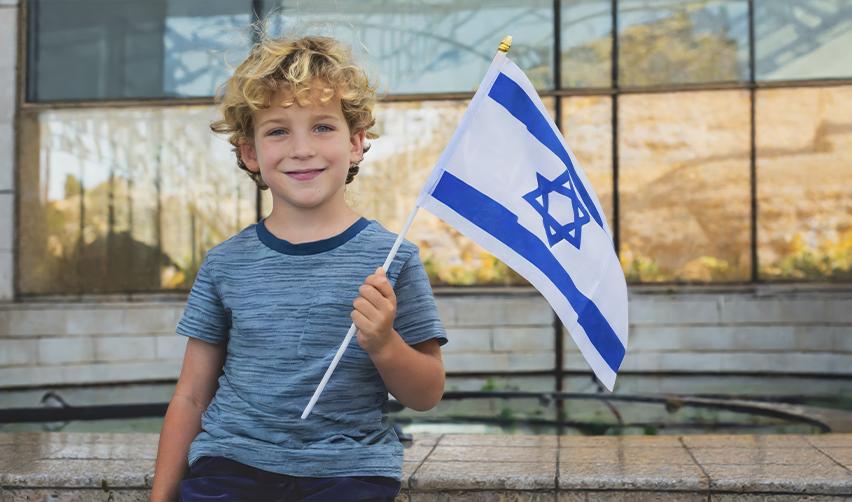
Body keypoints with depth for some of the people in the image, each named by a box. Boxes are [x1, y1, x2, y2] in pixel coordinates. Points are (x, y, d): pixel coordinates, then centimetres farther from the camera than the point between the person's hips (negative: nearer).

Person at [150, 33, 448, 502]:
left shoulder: (391, 257, -1)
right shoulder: (226, 264, 6)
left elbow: (428, 395, 3)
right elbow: (191, 397, 11)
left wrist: (383, 344, -15)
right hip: (231, 464, 1)